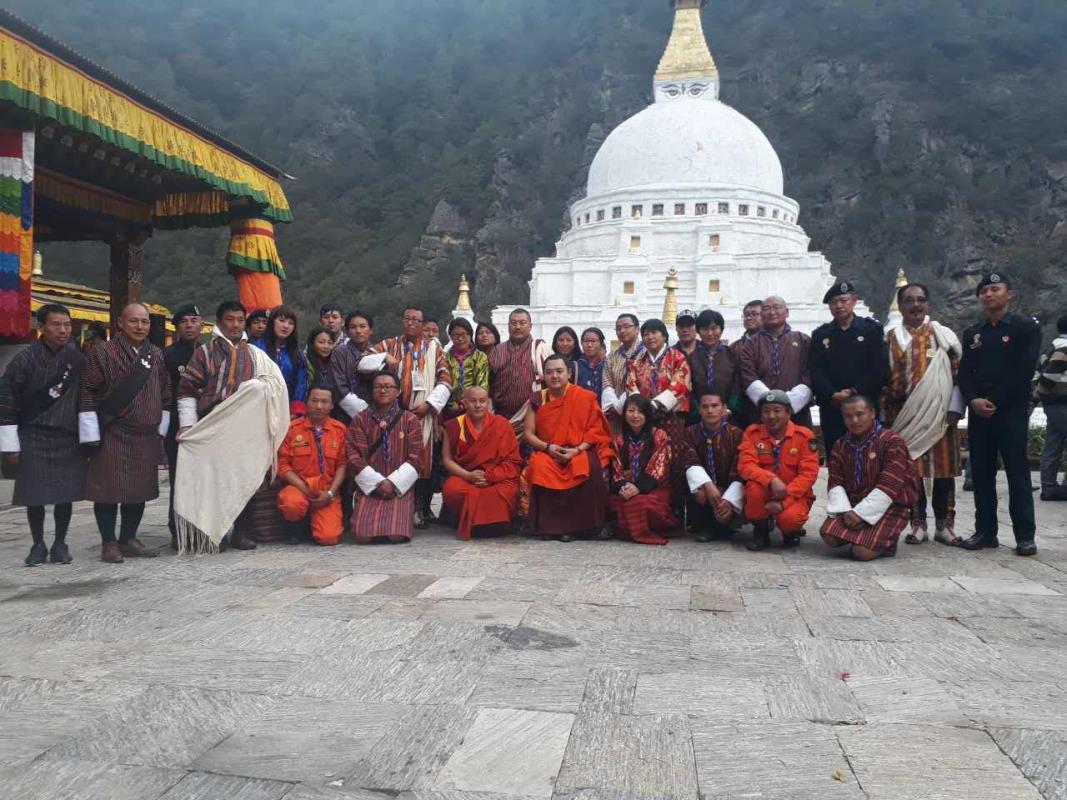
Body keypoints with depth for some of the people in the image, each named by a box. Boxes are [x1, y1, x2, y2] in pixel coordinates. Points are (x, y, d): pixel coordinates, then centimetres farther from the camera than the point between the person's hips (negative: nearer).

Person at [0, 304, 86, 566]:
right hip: (33, 438, -2)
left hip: (69, 438, 2)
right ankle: (38, 545, 17)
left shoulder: (78, 358, 2)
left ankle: (60, 543, 17)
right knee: (34, 495, 4)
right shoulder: (24, 359, -6)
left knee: (65, 494, 4)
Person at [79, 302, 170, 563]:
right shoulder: (104, 353, -6)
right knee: (109, 489, 1)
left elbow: (165, 393, 15)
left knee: (140, 490, 9)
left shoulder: (156, 355, 9)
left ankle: (128, 540, 21)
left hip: (147, 436, 5)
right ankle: (109, 543, 11)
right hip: (112, 435, -5)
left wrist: (162, 429, 11)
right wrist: (91, 432, -10)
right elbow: (87, 391, -7)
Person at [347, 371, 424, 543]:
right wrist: (378, 483, -13)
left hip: (400, 487, 0)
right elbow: (355, 456, -3)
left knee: (397, 535, -19)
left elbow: (415, 458, -3)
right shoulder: (360, 419, 4)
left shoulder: (410, 420, 3)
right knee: (363, 535, -18)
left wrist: (393, 483, -13)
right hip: (369, 487, 1)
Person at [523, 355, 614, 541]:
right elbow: (529, 434, 5)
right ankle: (558, 525, -18)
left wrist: (577, 450, -17)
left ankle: (594, 524, -15)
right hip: (547, 452, 2)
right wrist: (548, 447, -13)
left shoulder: (585, 397, 0)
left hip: (580, 451, -1)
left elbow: (596, 430, -3)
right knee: (540, 468, -32)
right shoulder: (538, 400, 6)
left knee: (590, 469, -34)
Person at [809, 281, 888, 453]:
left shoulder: (872, 329, 6)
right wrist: (832, 395, -14)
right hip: (831, 409, 2)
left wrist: (855, 392, -14)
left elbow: (880, 368, -4)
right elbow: (815, 372, 1)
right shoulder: (820, 335, 11)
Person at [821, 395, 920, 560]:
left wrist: (861, 513, -20)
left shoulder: (892, 441, -9)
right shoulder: (840, 445, 10)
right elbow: (836, 483, 3)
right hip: (852, 505, 5)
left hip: (887, 507, -5)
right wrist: (845, 510, -16)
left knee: (862, 552, -22)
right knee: (829, 538, -19)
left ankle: (887, 539, 10)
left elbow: (888, 486, -17)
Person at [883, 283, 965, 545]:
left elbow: (958, 372, 0)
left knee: (943, 467, 2)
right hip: (903, 416, 1)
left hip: (938, 414, -1)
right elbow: (882, 378, 9)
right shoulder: (889, 339, 10)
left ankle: (944, 524, 13)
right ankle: (918, 524, 13)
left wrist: (954, 408, -9)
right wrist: (885, 414, 5)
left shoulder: (942, 334, 5)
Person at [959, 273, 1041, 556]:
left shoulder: (1026, 328, 2)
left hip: (1012, 411, -4)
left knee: (1017, 472, -3)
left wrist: (995, 402, -13)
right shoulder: (972, 333, 16)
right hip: (978, 412, 4)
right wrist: (974, 400, -10)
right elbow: (964, 372, 8)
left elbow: (1023, 371, -8)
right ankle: (985, 531, 12)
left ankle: (1025, 535, 2)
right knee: (981, 473, 5)